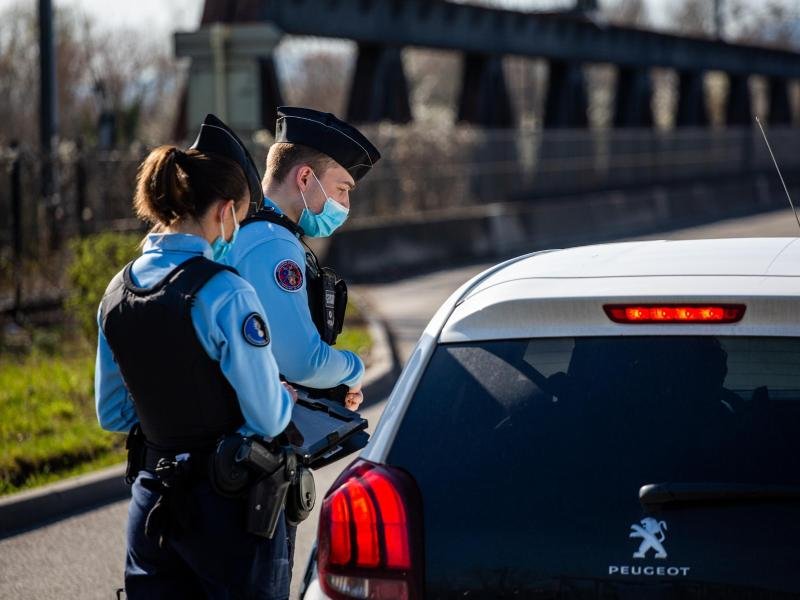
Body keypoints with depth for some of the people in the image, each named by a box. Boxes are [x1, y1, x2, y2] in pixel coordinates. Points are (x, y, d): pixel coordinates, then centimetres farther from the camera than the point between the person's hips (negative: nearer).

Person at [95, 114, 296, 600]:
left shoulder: (117, 292, 4)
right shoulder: (224, 292, -18)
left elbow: (112, 414, 14)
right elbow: (268, 418, -15)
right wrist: (289, 395, 5)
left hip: (152, 501, 6)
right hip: (229, 505, -6)